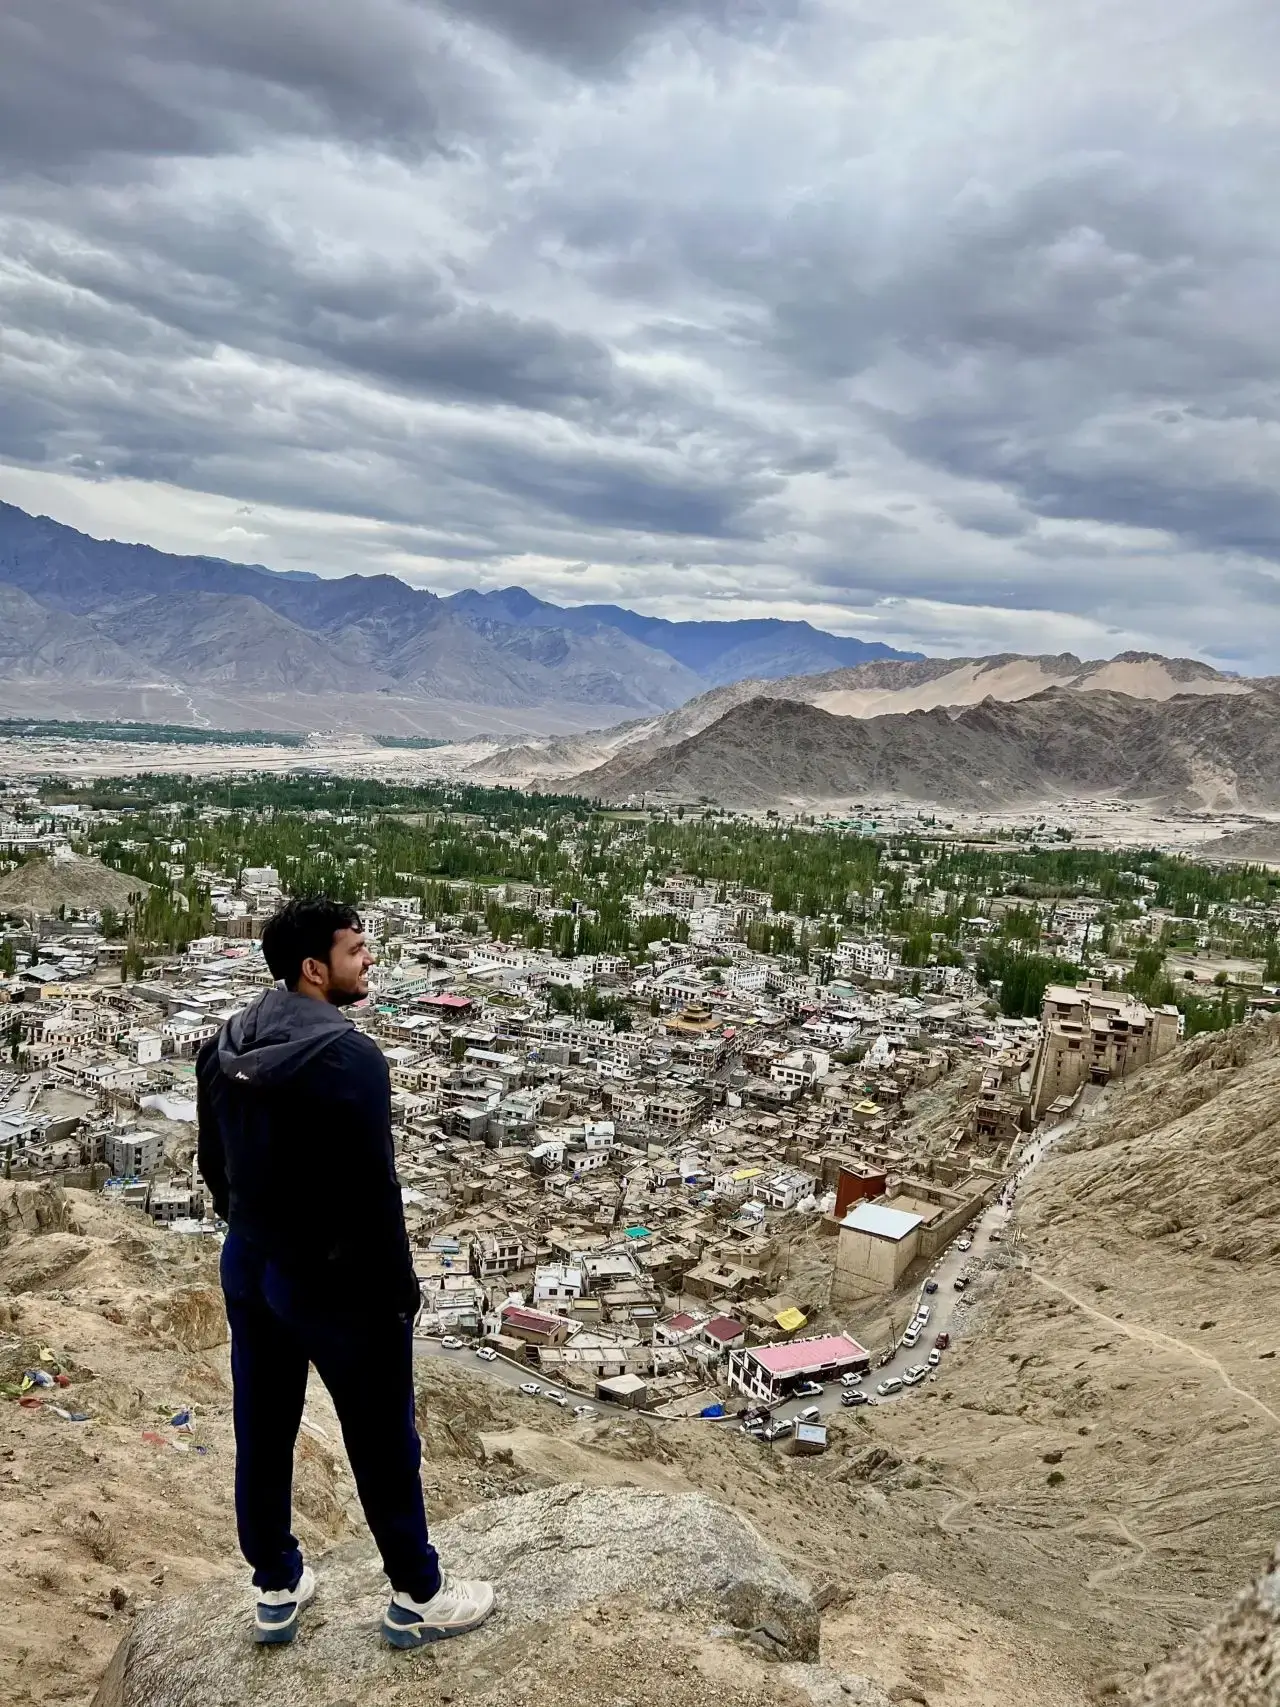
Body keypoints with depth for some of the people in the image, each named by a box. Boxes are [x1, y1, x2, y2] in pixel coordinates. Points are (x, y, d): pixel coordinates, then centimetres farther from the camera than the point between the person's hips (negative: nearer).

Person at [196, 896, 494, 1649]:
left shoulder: (225, 1046, 1)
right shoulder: (349, 1055, -25)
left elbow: (214, 1164, 10)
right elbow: (373, 1189, -23)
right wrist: (400, 1288, -12)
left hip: (248, 1268, 8)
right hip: (336, 1280, -7)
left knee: (262, 1433, 20)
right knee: (383, 1442, 10)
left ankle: (277, 1589, 36)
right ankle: (418, 1597, 26)